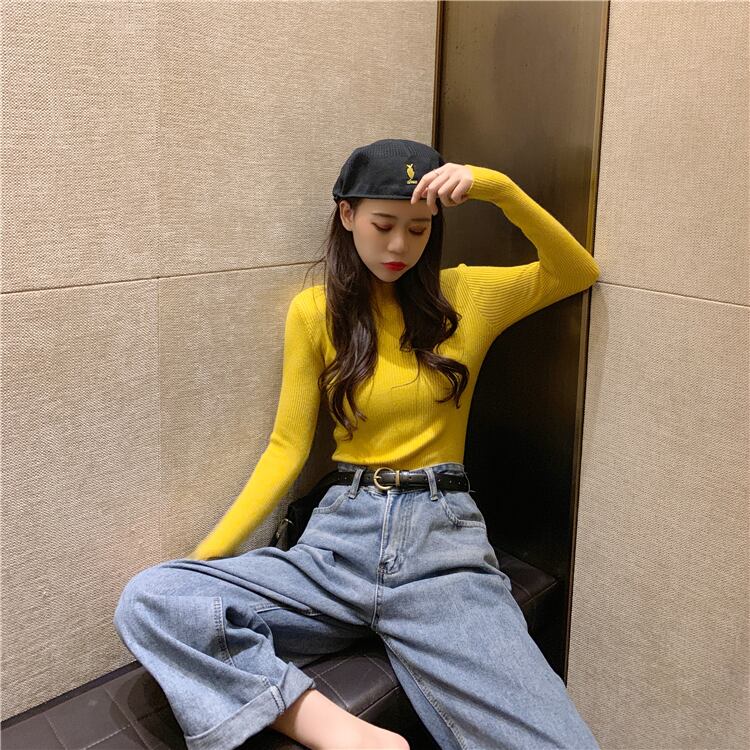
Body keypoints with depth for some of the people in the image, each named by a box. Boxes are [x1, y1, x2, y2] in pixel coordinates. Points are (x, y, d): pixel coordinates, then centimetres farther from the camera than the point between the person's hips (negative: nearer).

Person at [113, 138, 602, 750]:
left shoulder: (465, 296, 9)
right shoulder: (314, 311, 8)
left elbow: (580, 272, 6)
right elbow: (287, 449, 6)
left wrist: (497, 186, -6)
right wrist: (205, 556, -2)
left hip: (446, 544, -1)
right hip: (342, 538, 2)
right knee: (148, 600, -21)